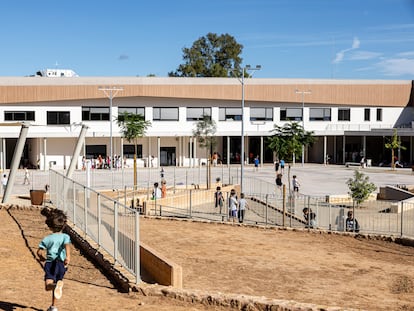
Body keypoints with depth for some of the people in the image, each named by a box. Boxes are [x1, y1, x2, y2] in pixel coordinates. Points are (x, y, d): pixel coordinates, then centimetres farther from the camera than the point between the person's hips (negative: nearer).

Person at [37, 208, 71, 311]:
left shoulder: (47, 238, 8)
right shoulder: (65, 236, 4)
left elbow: (39, 251, 4)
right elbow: (67, 245, -17)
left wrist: (42, 257, 25)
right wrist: (68, 256, -29)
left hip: (49, 263, -1)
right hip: (61, 263, 1)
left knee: (48, 286, -12)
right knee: (58, 281, 19)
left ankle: (55, 285, -47)